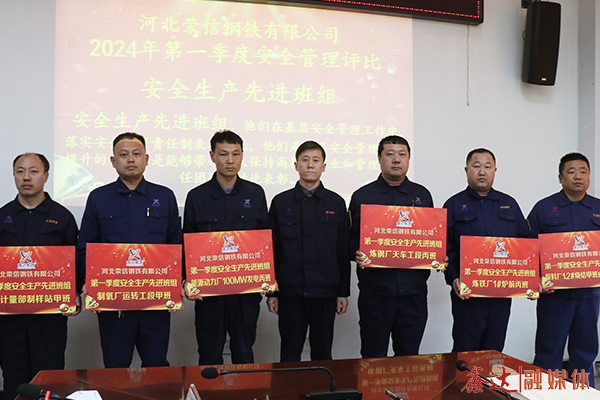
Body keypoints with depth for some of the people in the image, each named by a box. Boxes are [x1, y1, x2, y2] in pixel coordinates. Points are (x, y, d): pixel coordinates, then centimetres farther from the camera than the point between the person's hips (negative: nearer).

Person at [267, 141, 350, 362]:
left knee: (322, 352, 9)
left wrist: (343, 292, 3)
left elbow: (343, 251, 7)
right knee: (290, 354, 6)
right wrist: (272, 291, 1)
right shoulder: (280, 202, 5)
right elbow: (272, 250, 5)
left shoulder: (336, 203, 6)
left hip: (325, 291, 1)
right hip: (290, 292, 0)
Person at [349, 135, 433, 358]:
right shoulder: (362, 196, 5)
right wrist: (357, 254, -13)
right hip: (375, 290, -2)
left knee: (409, 356, 10)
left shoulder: (422, 195, 12)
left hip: (413, 289, 2)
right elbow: (351, 238, 7)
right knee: (373, 357, 5)